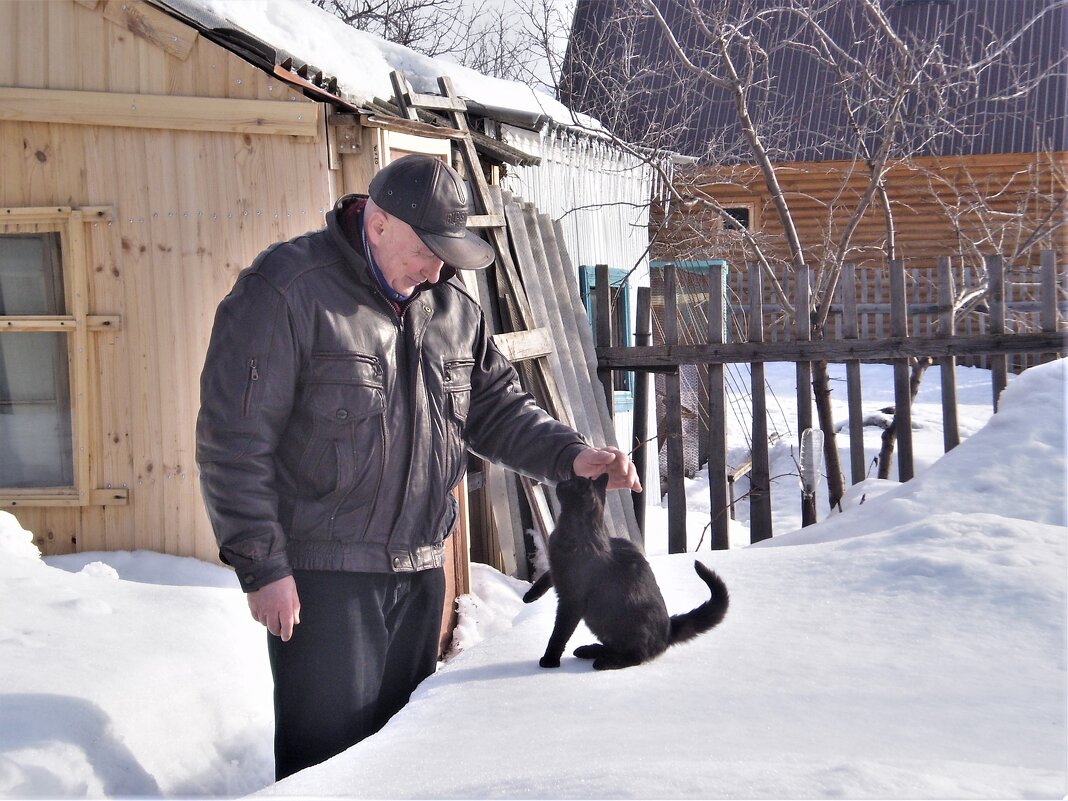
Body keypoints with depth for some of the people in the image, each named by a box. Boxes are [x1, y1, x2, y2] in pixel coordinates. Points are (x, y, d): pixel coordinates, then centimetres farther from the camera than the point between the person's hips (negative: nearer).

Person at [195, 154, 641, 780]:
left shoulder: (452, 306, 10)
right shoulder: (287, 290, -13)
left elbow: (498, 407, 16)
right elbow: (236, 439, -14)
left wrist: (570, 455, -3)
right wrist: (262, 565, -16)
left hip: (420, 573, 7)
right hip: (322, 575, -7)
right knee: (330, 757, -6)